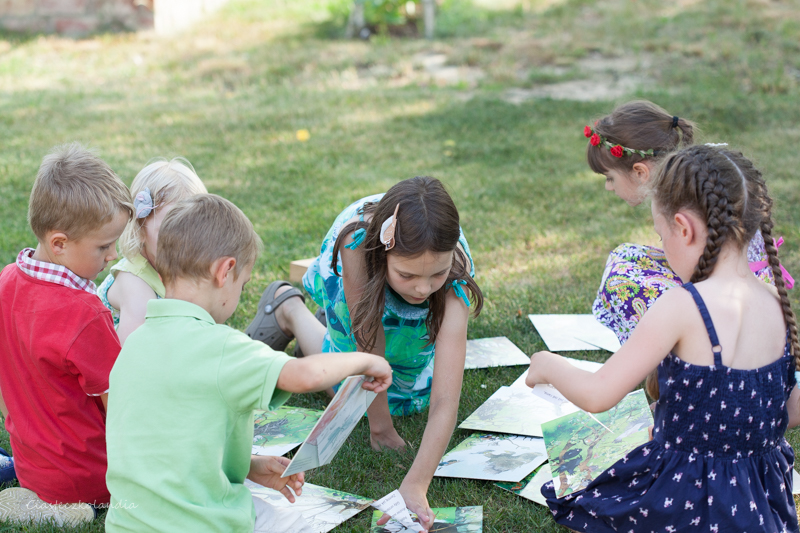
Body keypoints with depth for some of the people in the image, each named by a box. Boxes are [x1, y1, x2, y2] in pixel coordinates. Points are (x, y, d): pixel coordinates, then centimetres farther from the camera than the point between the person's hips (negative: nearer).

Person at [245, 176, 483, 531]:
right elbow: (369, 347, -35)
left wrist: (415, 487, -57)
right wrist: (380, 426, -26)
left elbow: (445, 401, -48)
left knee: (406, 397, 5)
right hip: (357, 269, -1)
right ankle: (289, 310, 22)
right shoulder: (356, 240, -47)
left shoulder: (453, 280, -43)